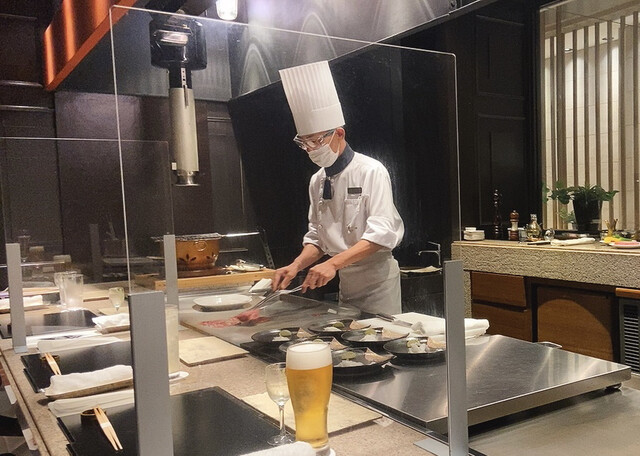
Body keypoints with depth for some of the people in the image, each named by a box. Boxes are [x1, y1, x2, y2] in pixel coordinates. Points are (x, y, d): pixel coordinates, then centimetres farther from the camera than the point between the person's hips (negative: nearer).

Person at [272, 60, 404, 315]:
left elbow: (381, 233, -22)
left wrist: (333, 263, -31)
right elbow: (317, 236, 11)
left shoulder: (371, 171, -14)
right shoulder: (318, 181, 6)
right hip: (344, 283, 6)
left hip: (377, 281, -6)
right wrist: (296, 266, -7)